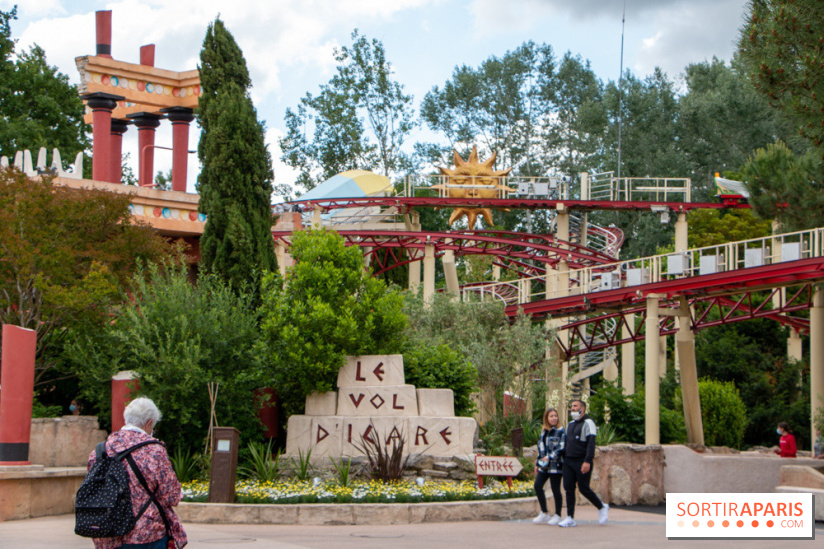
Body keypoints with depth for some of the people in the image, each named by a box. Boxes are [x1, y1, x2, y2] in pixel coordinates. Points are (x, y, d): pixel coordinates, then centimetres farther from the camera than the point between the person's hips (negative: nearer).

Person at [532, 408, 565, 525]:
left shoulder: (560, 431, -5)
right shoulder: (544, 432, 17)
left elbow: (561, 448, -13)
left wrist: (550, 457, -21)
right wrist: (537, 464, 20)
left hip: (555, 465, -6)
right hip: (544, 465, 6)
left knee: (555, 489, -3)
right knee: (537, 485, -5)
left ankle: (557, 515, 9)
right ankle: (544, 513, 6)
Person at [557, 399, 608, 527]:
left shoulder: (588, 423, -6)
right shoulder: (570, 424, 19)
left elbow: (591, 443, -15)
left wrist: (587, 461, -24)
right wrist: (564, 458, 17)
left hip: (582, 462, -7)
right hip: (568, 461, 7)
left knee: (584, 488, -6)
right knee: (568, 488, 0)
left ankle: (602, 508, 16)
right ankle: (570, 518, 2)